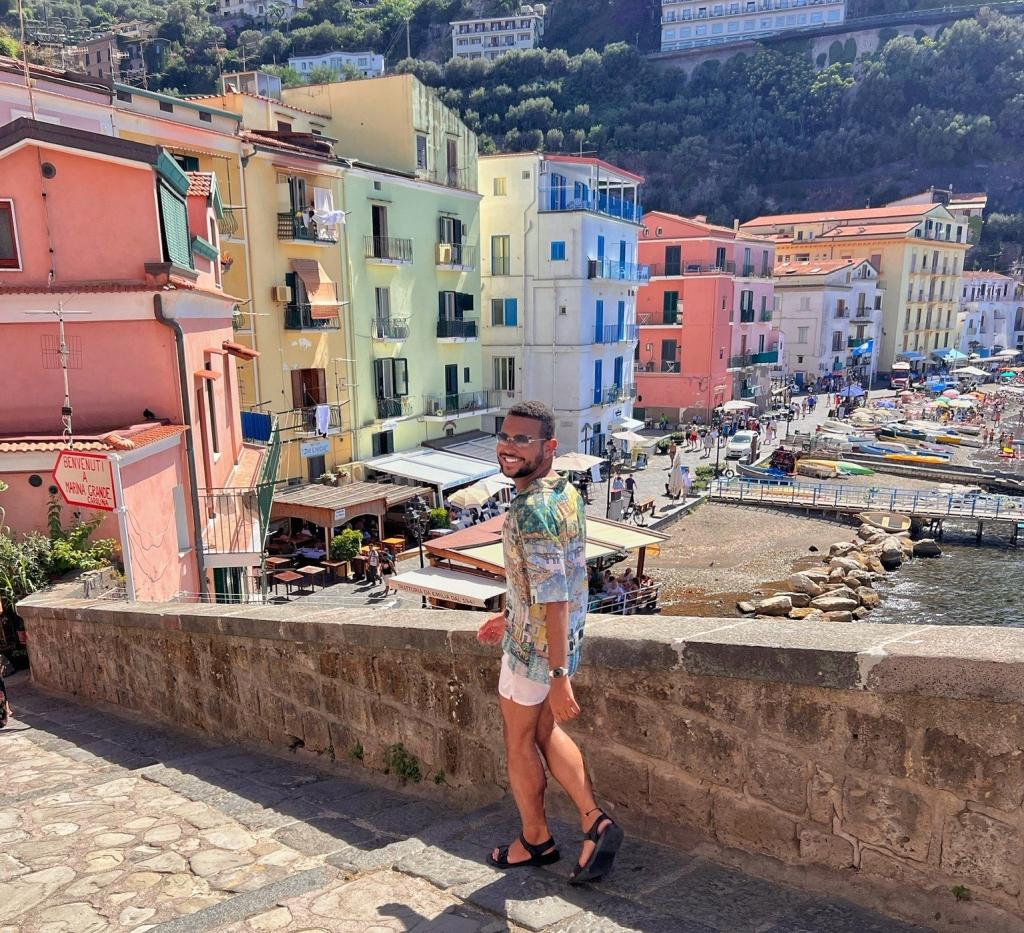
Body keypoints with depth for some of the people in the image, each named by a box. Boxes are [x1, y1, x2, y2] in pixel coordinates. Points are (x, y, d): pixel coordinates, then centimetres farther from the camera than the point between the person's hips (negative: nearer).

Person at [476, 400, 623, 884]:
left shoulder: (531, 510, -27)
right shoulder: (566, 493, 4)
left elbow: (554, 597, -31)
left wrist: (559, 676, -29)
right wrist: (512, 617, 22)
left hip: (532, 646, -8)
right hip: (563, 640, 8)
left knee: (519, 742, 13)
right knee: (546, 734, 22)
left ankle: (535, 840, 32)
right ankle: (595, 822, 20)